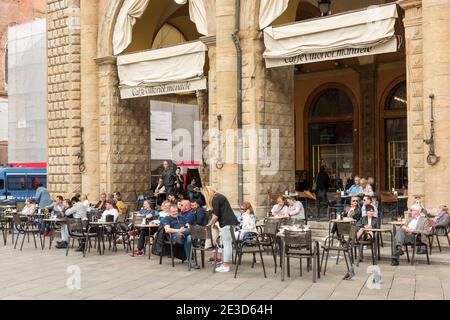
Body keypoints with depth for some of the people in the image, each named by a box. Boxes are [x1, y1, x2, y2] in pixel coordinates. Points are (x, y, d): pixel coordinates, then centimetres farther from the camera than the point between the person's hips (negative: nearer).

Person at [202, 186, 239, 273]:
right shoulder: (218, 196, 18)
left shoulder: (215, 199, -11)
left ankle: (226, 266, -5)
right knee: (226, 244, 10)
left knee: (227, 244, -7)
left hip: (227, 223, -10)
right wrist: (213, 223, 20)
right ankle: (226, 264, 13)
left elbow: (215, 215, -13)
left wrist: (209, 225, -1)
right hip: (229, 222, 10)